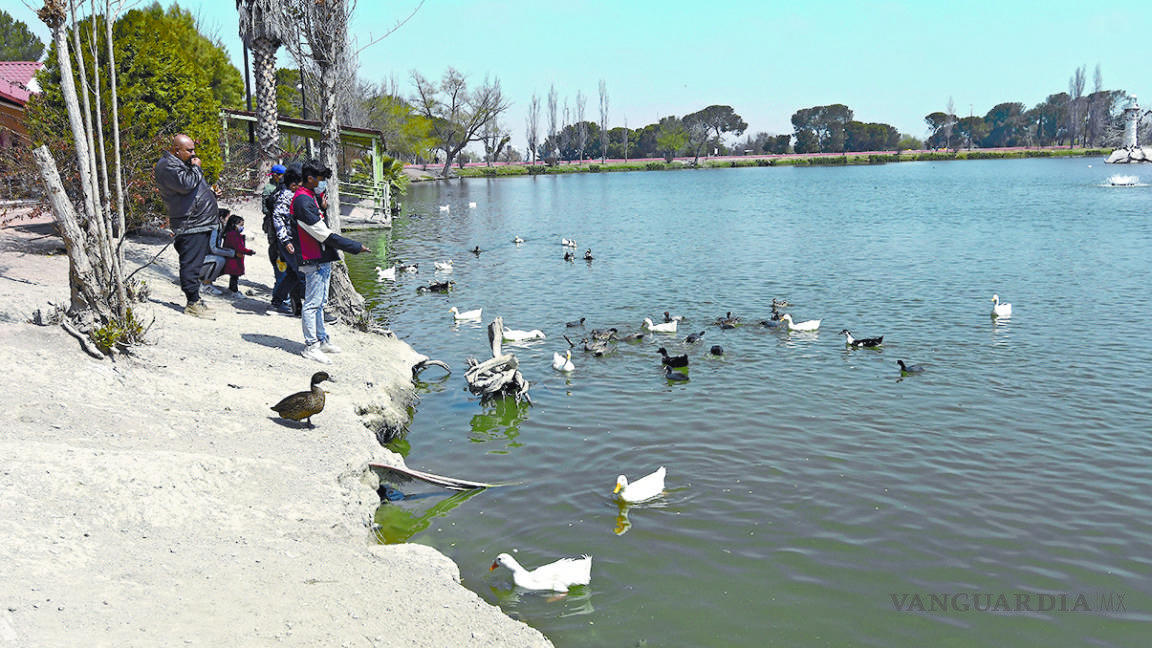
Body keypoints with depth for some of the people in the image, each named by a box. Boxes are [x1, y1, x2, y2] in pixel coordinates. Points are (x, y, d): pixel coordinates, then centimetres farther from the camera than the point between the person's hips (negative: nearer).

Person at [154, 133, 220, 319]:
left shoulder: (182, 163, 22)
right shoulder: (167, 166, -10)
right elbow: (186, 184, -24)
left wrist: (210, 191, 14)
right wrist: (196, 167, -8)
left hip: (201, 224, 10)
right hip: (190, 225, -10)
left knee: (195, 264, 13)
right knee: (191, 263, -10)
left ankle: (195, 300, 19)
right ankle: (193, 303, -8)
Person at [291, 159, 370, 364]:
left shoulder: (309, 197, 16)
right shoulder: (302, 201, -18)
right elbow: (324, 235, -21)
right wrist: (356, 247, -18)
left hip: (322, 259, 11)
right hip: (314, 260, -11)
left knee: (319, 302, 17)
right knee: (312, 304, -5)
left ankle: (321, 340, 27)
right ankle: (310, 347, 0)